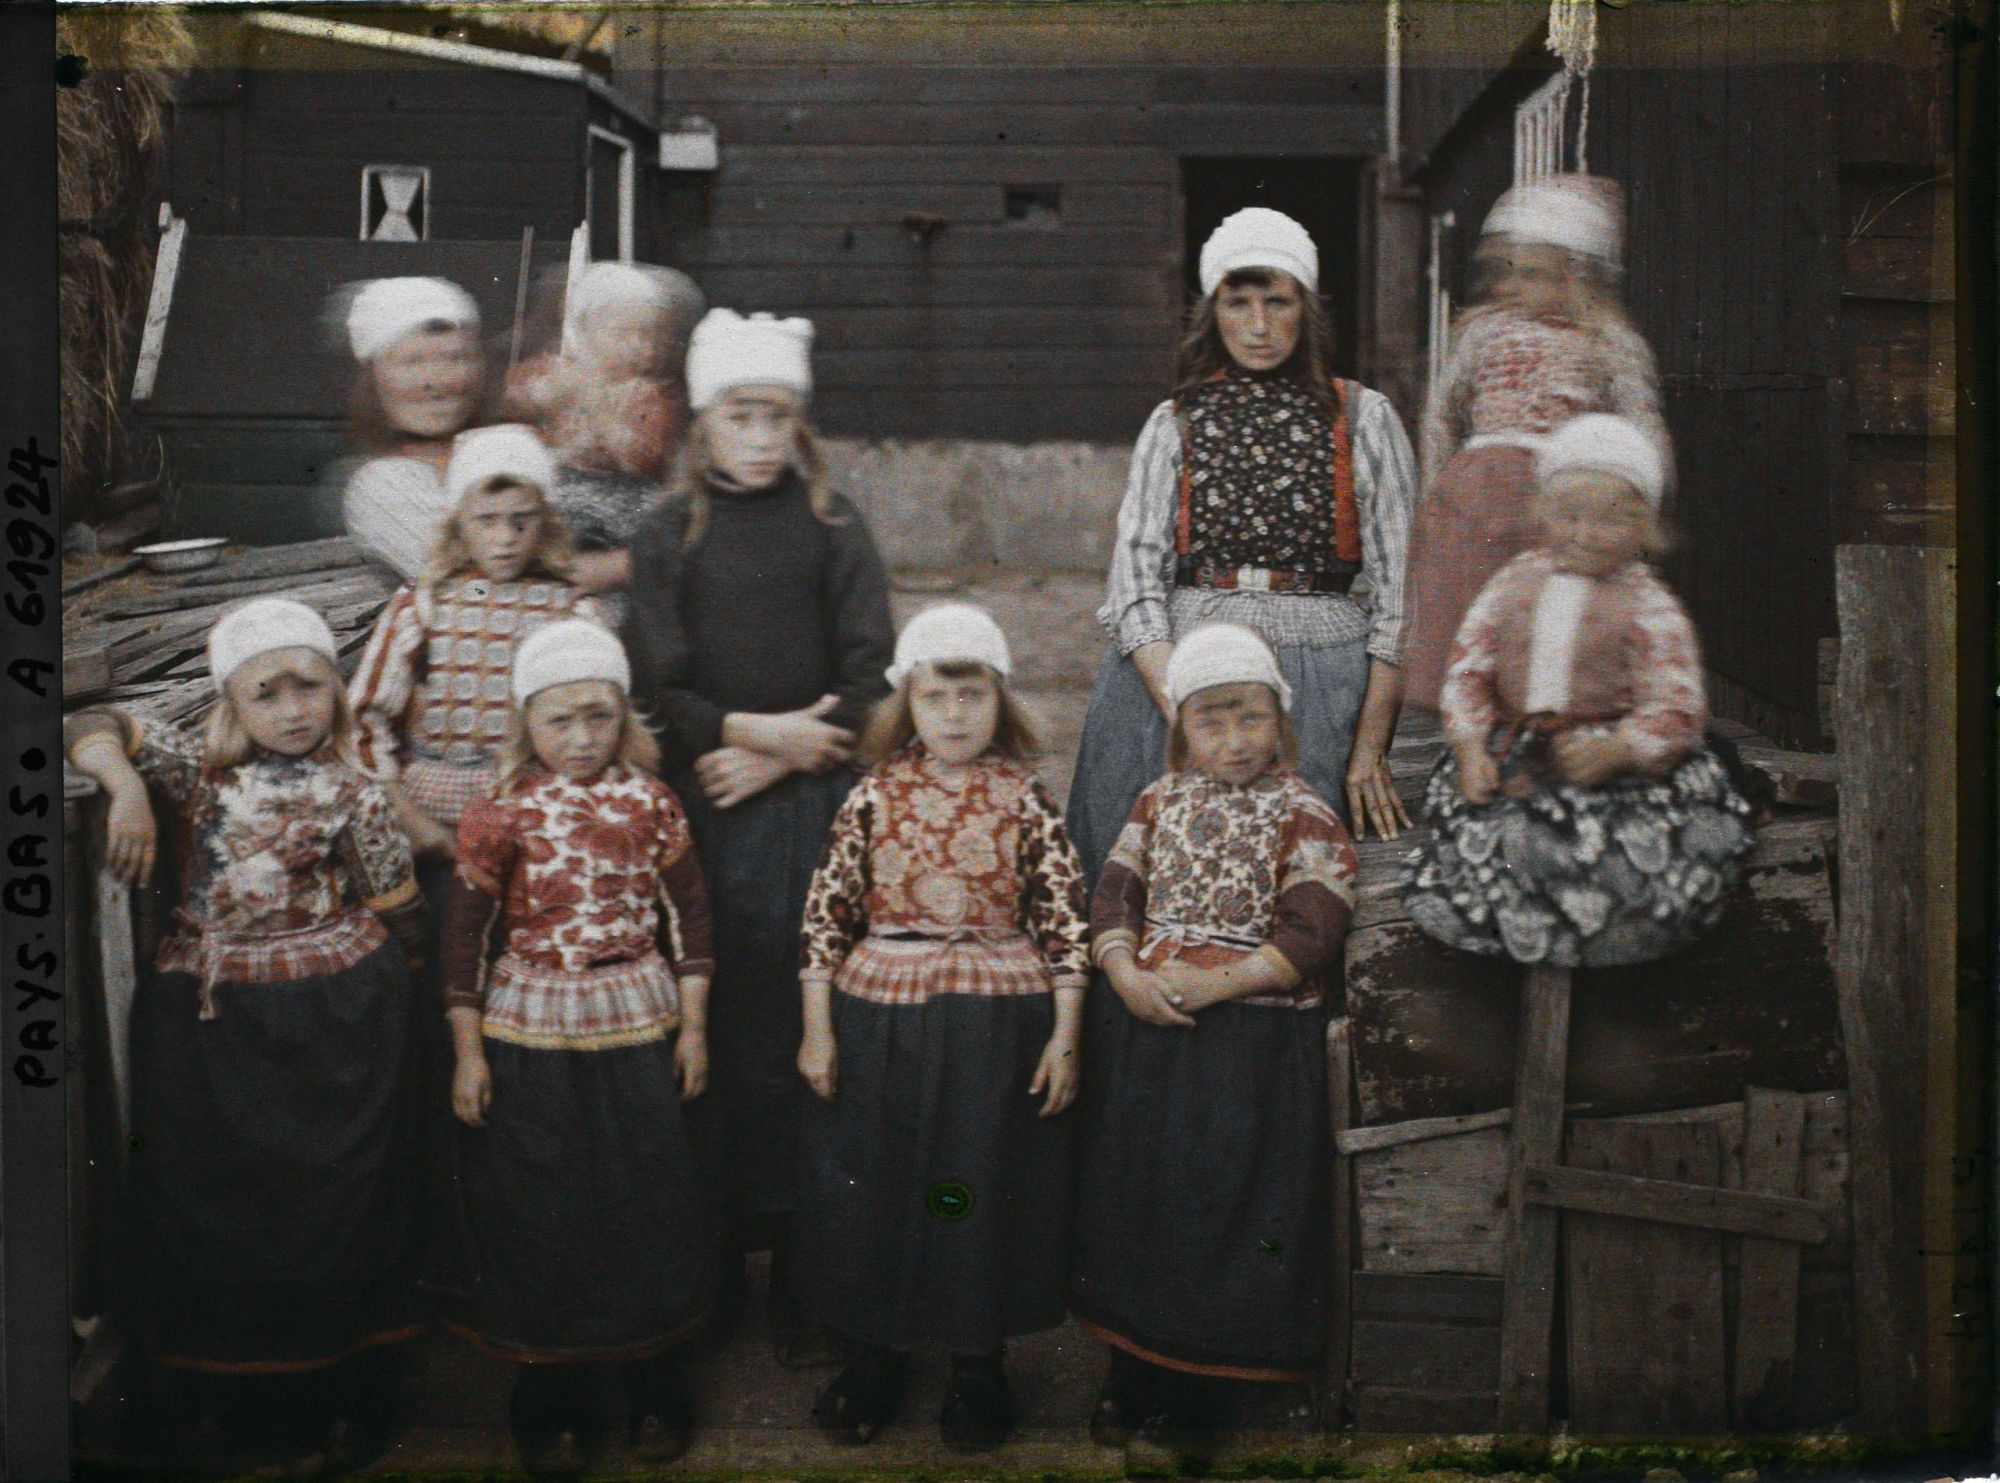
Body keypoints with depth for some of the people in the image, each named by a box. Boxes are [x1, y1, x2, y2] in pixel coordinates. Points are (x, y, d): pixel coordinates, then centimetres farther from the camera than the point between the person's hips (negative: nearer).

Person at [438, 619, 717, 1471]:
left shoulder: (648, 802, -2)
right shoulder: (504, 816, -7)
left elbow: (688, 912, 4)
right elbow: (464, 935, -3)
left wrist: (692, 1024, 4)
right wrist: (467, 1052, -3)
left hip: (637, 1030, 2)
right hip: (529, 1038, -1)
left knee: (647, 1207, 9)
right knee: (540, 1218, 8)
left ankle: (654, 1389, 28)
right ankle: (551, 1402, 25)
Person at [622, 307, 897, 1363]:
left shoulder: (832, 527, 7)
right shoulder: (669, 534, 8)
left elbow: (868, 676, 0)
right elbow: (656, 683, 2)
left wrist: (776, 756, -9)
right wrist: (759, 728, -9)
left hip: (814, 799, 0)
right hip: (707, 802, 1)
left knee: (809, 1025, -2)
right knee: (716, 1022, 1)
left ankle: (804, 1254, 7)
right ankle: (717, 1245, 13)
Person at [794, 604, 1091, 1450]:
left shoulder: (1025, 799, -3)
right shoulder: (876, 795, 0)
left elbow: (1065, 919, -3)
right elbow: (827, 912, 1)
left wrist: (1065, 1035, -6)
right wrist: (817, 1027, -1)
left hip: (998, 1028, -1)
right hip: (880, 1019, 1)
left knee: (987, 1193, 8)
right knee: (875, 1190, 11)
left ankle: (978, 1363, 28)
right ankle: (879, 1354, 31)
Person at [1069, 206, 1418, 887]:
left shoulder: (1362, 417, 8)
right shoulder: (1175, 423, 12)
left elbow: (1402, 588, 4)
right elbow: (1133, 581, 2)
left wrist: (1370, 747, -4)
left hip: (1318, 684, -1)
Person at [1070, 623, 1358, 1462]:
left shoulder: (1305, 817, -3)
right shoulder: (1160, 803, 10)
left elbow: (1309, 934, -12)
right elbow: (1112, 897, 5)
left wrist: (1218, 982, -20)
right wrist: (1126, 973, -13)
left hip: (1250, 1041, -4)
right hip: (1144, 1032, 4)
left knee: (1223, 1203, 1)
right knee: (1133, 1195, 10)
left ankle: (1201, 1389, 19)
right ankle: (1133, 1370, 27)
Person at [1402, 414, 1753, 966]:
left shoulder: (1648, 606, -3)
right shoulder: (1515, 583, 9)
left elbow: (1677, 707, -6)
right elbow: (1468, 667, 6)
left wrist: (1616, 750, -22)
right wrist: (1470, 745, -7)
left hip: (1617, 773, -3)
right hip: (1510, 760, 3)